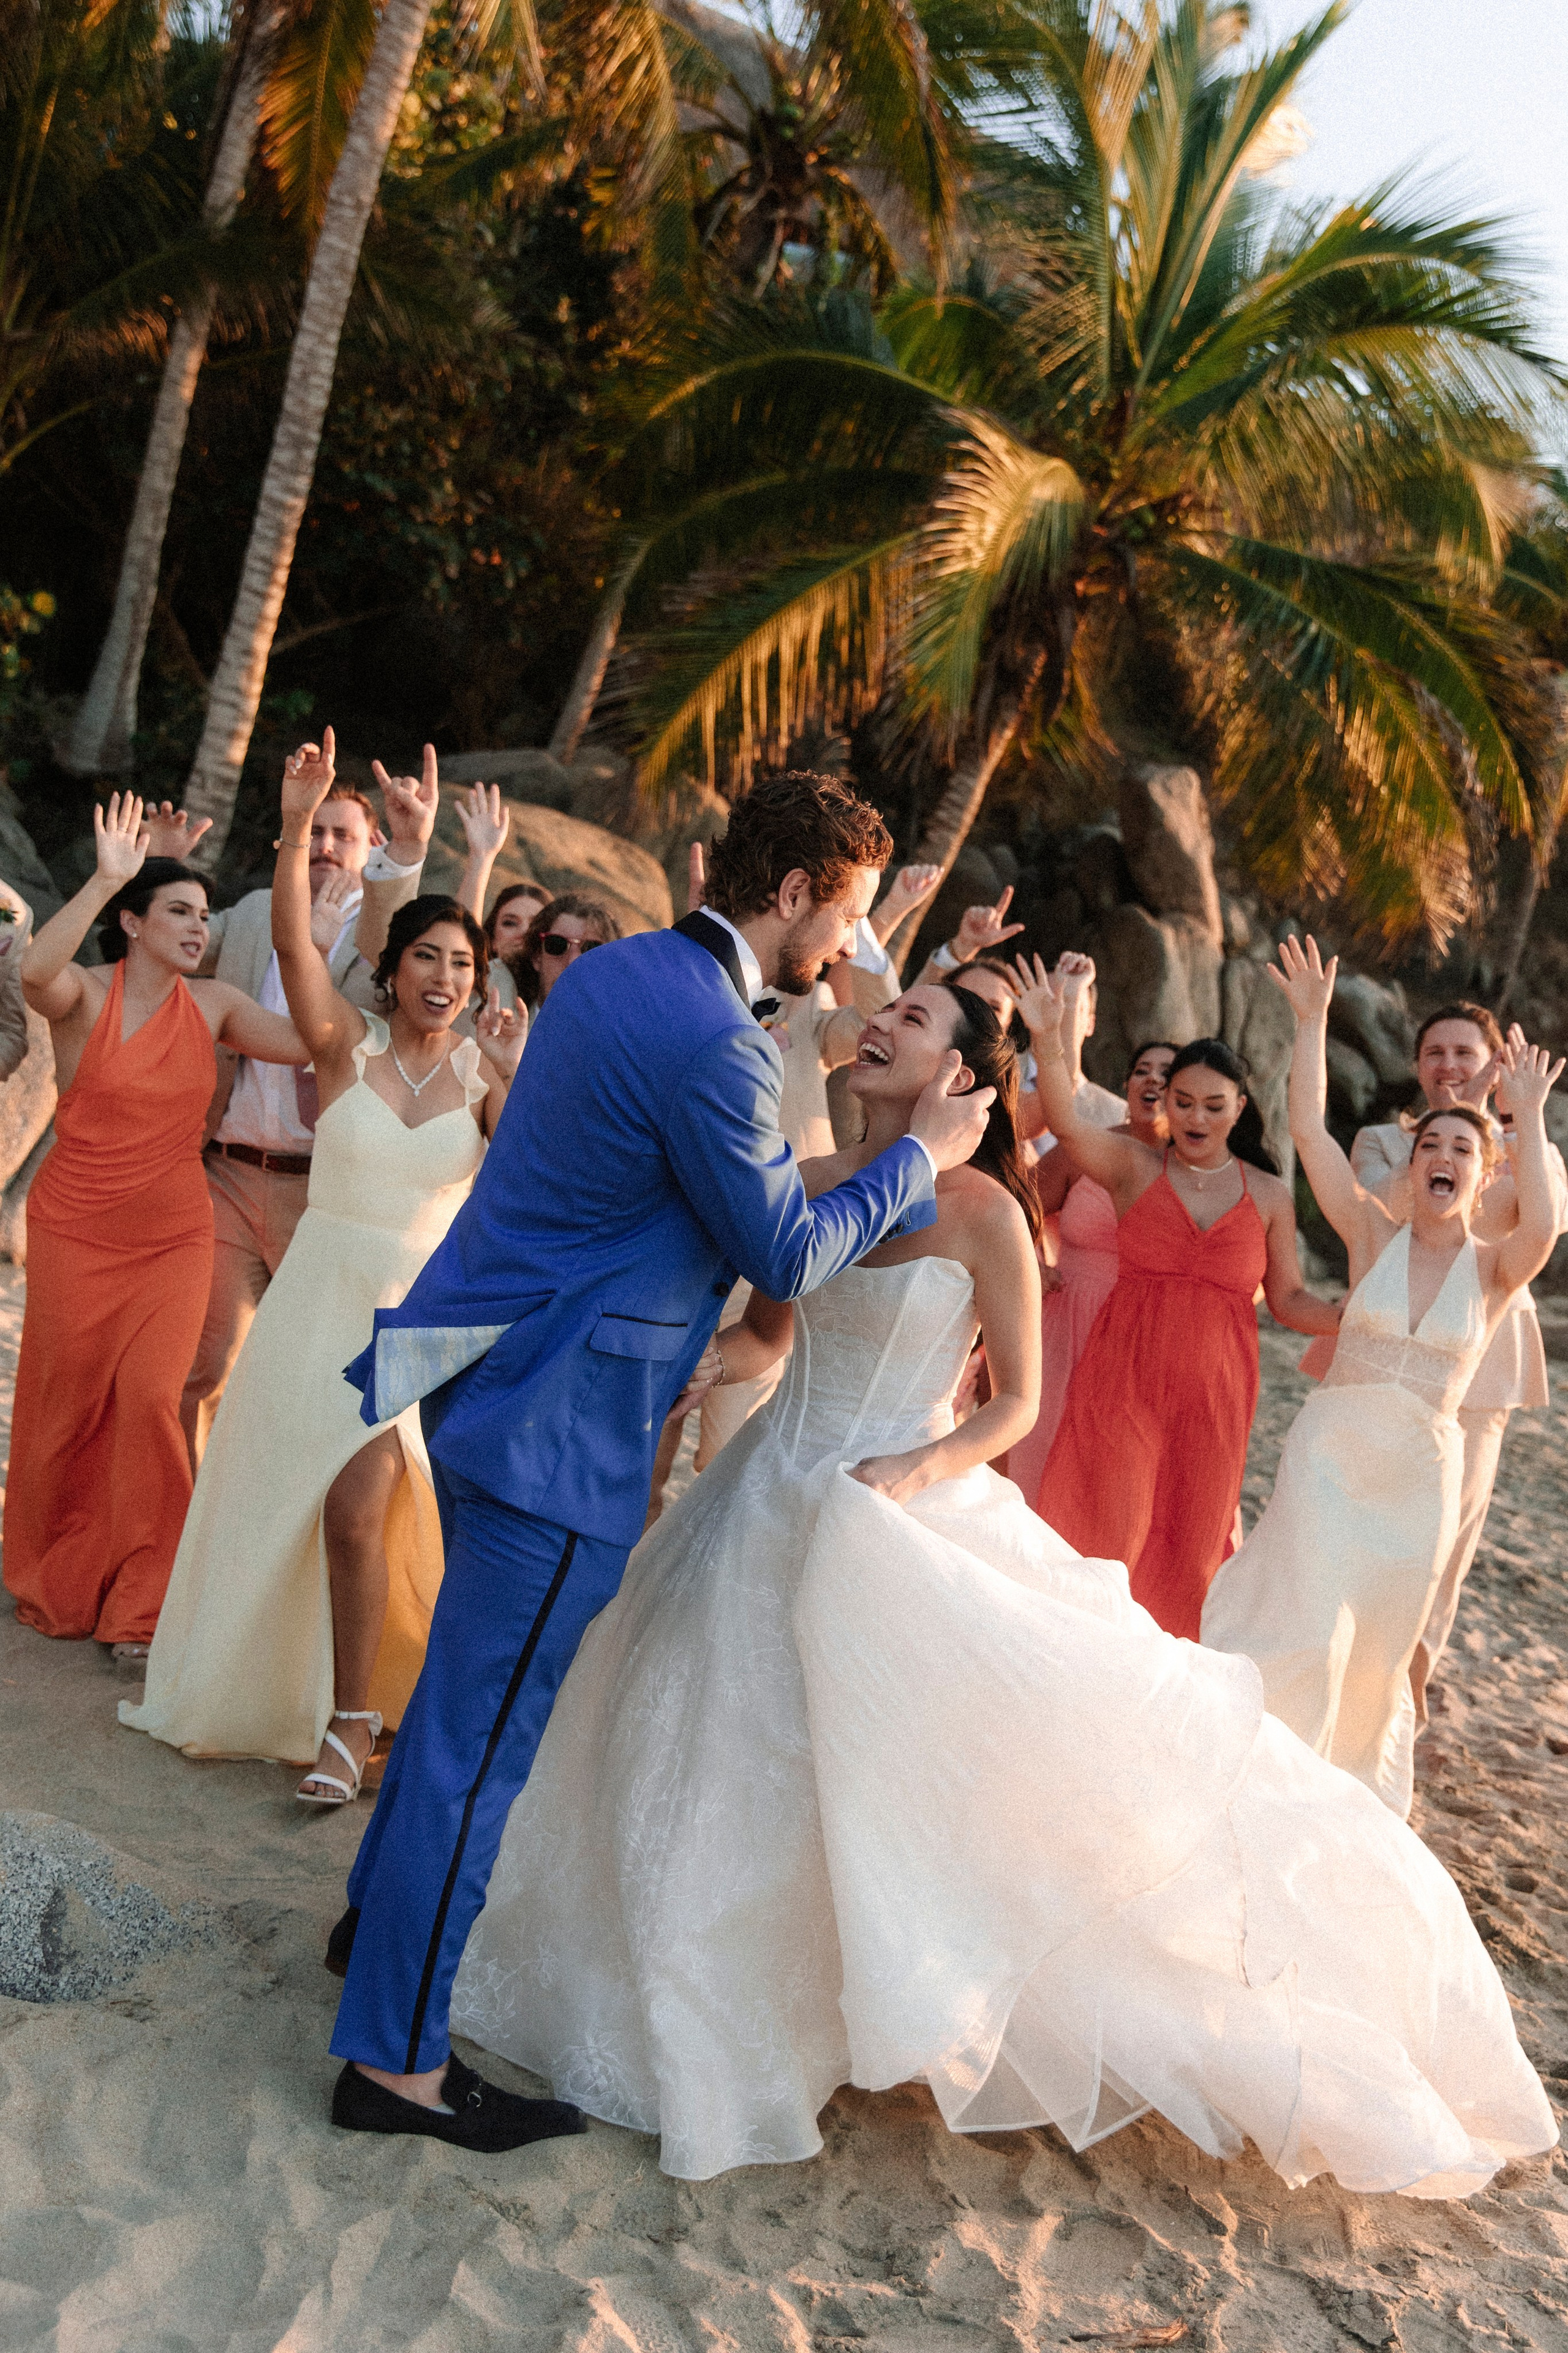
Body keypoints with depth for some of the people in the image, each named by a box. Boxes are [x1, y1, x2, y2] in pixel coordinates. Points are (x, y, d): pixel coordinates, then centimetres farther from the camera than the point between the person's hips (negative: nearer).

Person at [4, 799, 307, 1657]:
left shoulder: (213, 1005, 2)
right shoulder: (82, 995, -9)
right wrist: (105, 878, -39)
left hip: (175, 1238, 2)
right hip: (75, 1233, -2)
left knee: (150, 1400, -8)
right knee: (69, 1406, 9)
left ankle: (138, 1603, 5)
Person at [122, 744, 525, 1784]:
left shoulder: (483, 1072, 0)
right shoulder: (349, 1042, -2)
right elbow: (292, 945, -18)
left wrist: (513, 1075, -22)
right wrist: (297, 828, -29)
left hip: (423, 1307, -1)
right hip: (324, 1295, 1)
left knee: (358, 1501, -13)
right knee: (291, 1496, 12)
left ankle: (351, 1719, 1)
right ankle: (263, 1679, 36)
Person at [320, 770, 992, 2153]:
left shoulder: (611, 972, 9)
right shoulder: (715, 1044, -22)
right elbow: (787, 1259, -15)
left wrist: (661, 1340, 23)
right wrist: (919, 1157, -3)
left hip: (487, 1376, 10)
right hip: (558, 1427, -10)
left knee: (472, 1683, 25)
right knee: (485, 1732, 0)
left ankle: (385, 1917, 43)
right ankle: (397, 2057, 12)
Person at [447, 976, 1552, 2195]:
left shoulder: (981, 1211, -11)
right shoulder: (814, 1185, 2)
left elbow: (1018, 1403, -6)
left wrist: (925, 1468, -22)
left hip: (906, 1529, -6)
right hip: (773, 1511, 6)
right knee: (728, 1762, 16)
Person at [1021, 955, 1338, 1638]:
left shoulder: (1268, 1196, 6)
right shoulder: (1135, 1166, 0)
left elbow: (1289, 1299, 9)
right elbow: (1065, 1121, -17)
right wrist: (1049, 1040, -33)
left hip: (1210, 1397, 2)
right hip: (1123, 1380, -2)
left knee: (1186, 1546, 10)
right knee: (1100, 1536, -2)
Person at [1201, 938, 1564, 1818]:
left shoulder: (1496, 1269, -1)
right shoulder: (1374, 1234, -1)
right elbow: (1310, 1130, -9)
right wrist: (1313, 1019, -13)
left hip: (1420, 1472, 1)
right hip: (1330, 1451, -1)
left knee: (1376, 1650, 13)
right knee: (1304, 1628, -8)